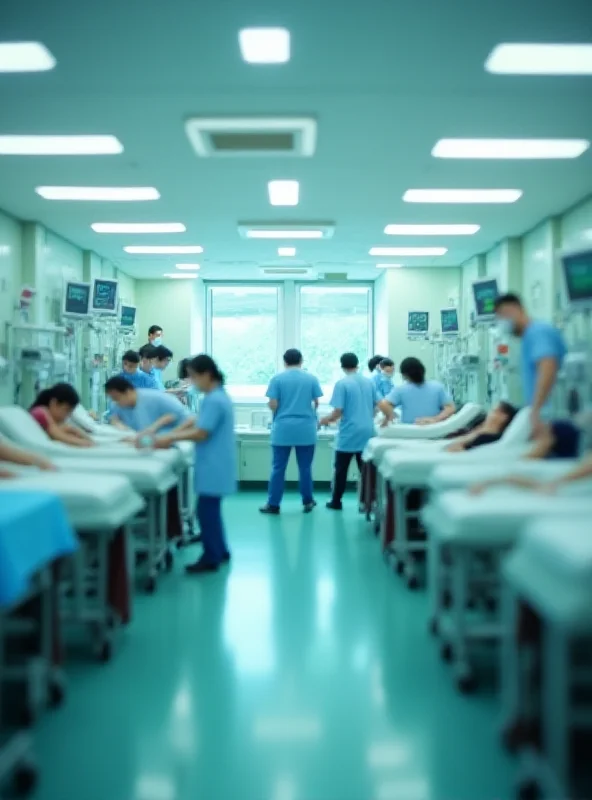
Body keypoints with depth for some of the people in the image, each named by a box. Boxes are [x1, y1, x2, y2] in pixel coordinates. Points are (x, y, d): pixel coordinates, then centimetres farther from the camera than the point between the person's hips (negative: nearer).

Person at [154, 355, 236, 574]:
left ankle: (211, 558, 3)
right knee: (211, 508, 18)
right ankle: (219, 551, 27)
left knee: (206, 510, -4)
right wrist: (172, 436, 8)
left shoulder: (213, 400, -20)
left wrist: (170, 438, -15)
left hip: (213, 466, -10)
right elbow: (200, 426, 15)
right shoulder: (219, 396, 13)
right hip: (215, 465, 10)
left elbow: (201, 433, -22)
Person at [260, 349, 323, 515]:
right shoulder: (311, 378, 2)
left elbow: (273, 405, -7)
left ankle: (273, 504, 6)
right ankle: (307, 502, 17)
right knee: (305, 467, 9)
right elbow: (317, 403, 4)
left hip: (283, 429, -1)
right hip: (306, 429, 1)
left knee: (278, 467, 3)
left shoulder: (277, 379, -3)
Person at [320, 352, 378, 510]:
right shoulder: (369, 382, 6)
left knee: (341, 469, 6)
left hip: (349, 434, -4)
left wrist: (325, 420, 4)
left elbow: (338, 412, -14)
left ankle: (336, 501, 12)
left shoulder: (342, 384, -10)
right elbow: (377, 406, 13)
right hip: (367, 433, 4)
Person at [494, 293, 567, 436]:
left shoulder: (538, 331, -10)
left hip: (552, 415, -10)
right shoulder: (530, 336, 21)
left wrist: (535, 411, -30)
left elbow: (547, 370, -25)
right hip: (546, 415, 10)